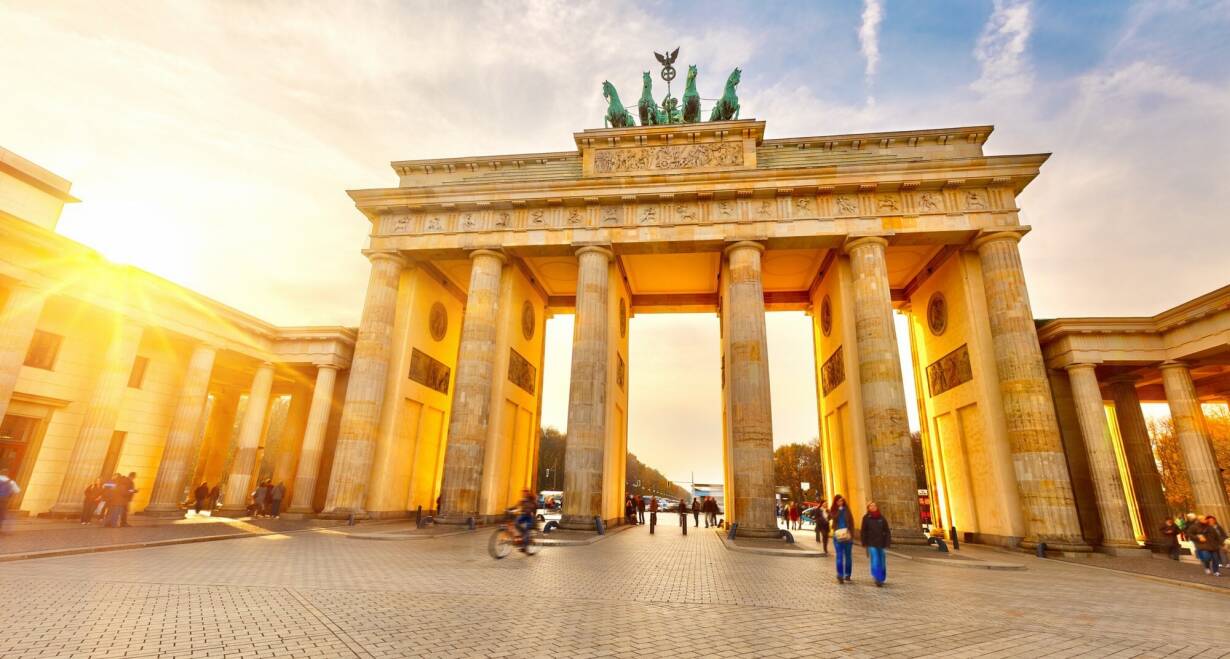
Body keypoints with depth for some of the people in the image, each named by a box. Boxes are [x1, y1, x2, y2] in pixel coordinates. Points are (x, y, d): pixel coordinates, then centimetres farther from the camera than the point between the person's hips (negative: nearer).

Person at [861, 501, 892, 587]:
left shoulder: (881, 518, 6)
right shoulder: (866, 518, -2)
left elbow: (887, 531, 6)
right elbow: (863, 532, 0)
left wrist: (888, 543, -2)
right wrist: (864, 544, -3)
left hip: (881, 543, 3)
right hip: (871, 544, -3)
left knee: (882, 562, 10)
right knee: (875, 561, -11)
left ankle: (881, 579, 25)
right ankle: (877, 580, -10)